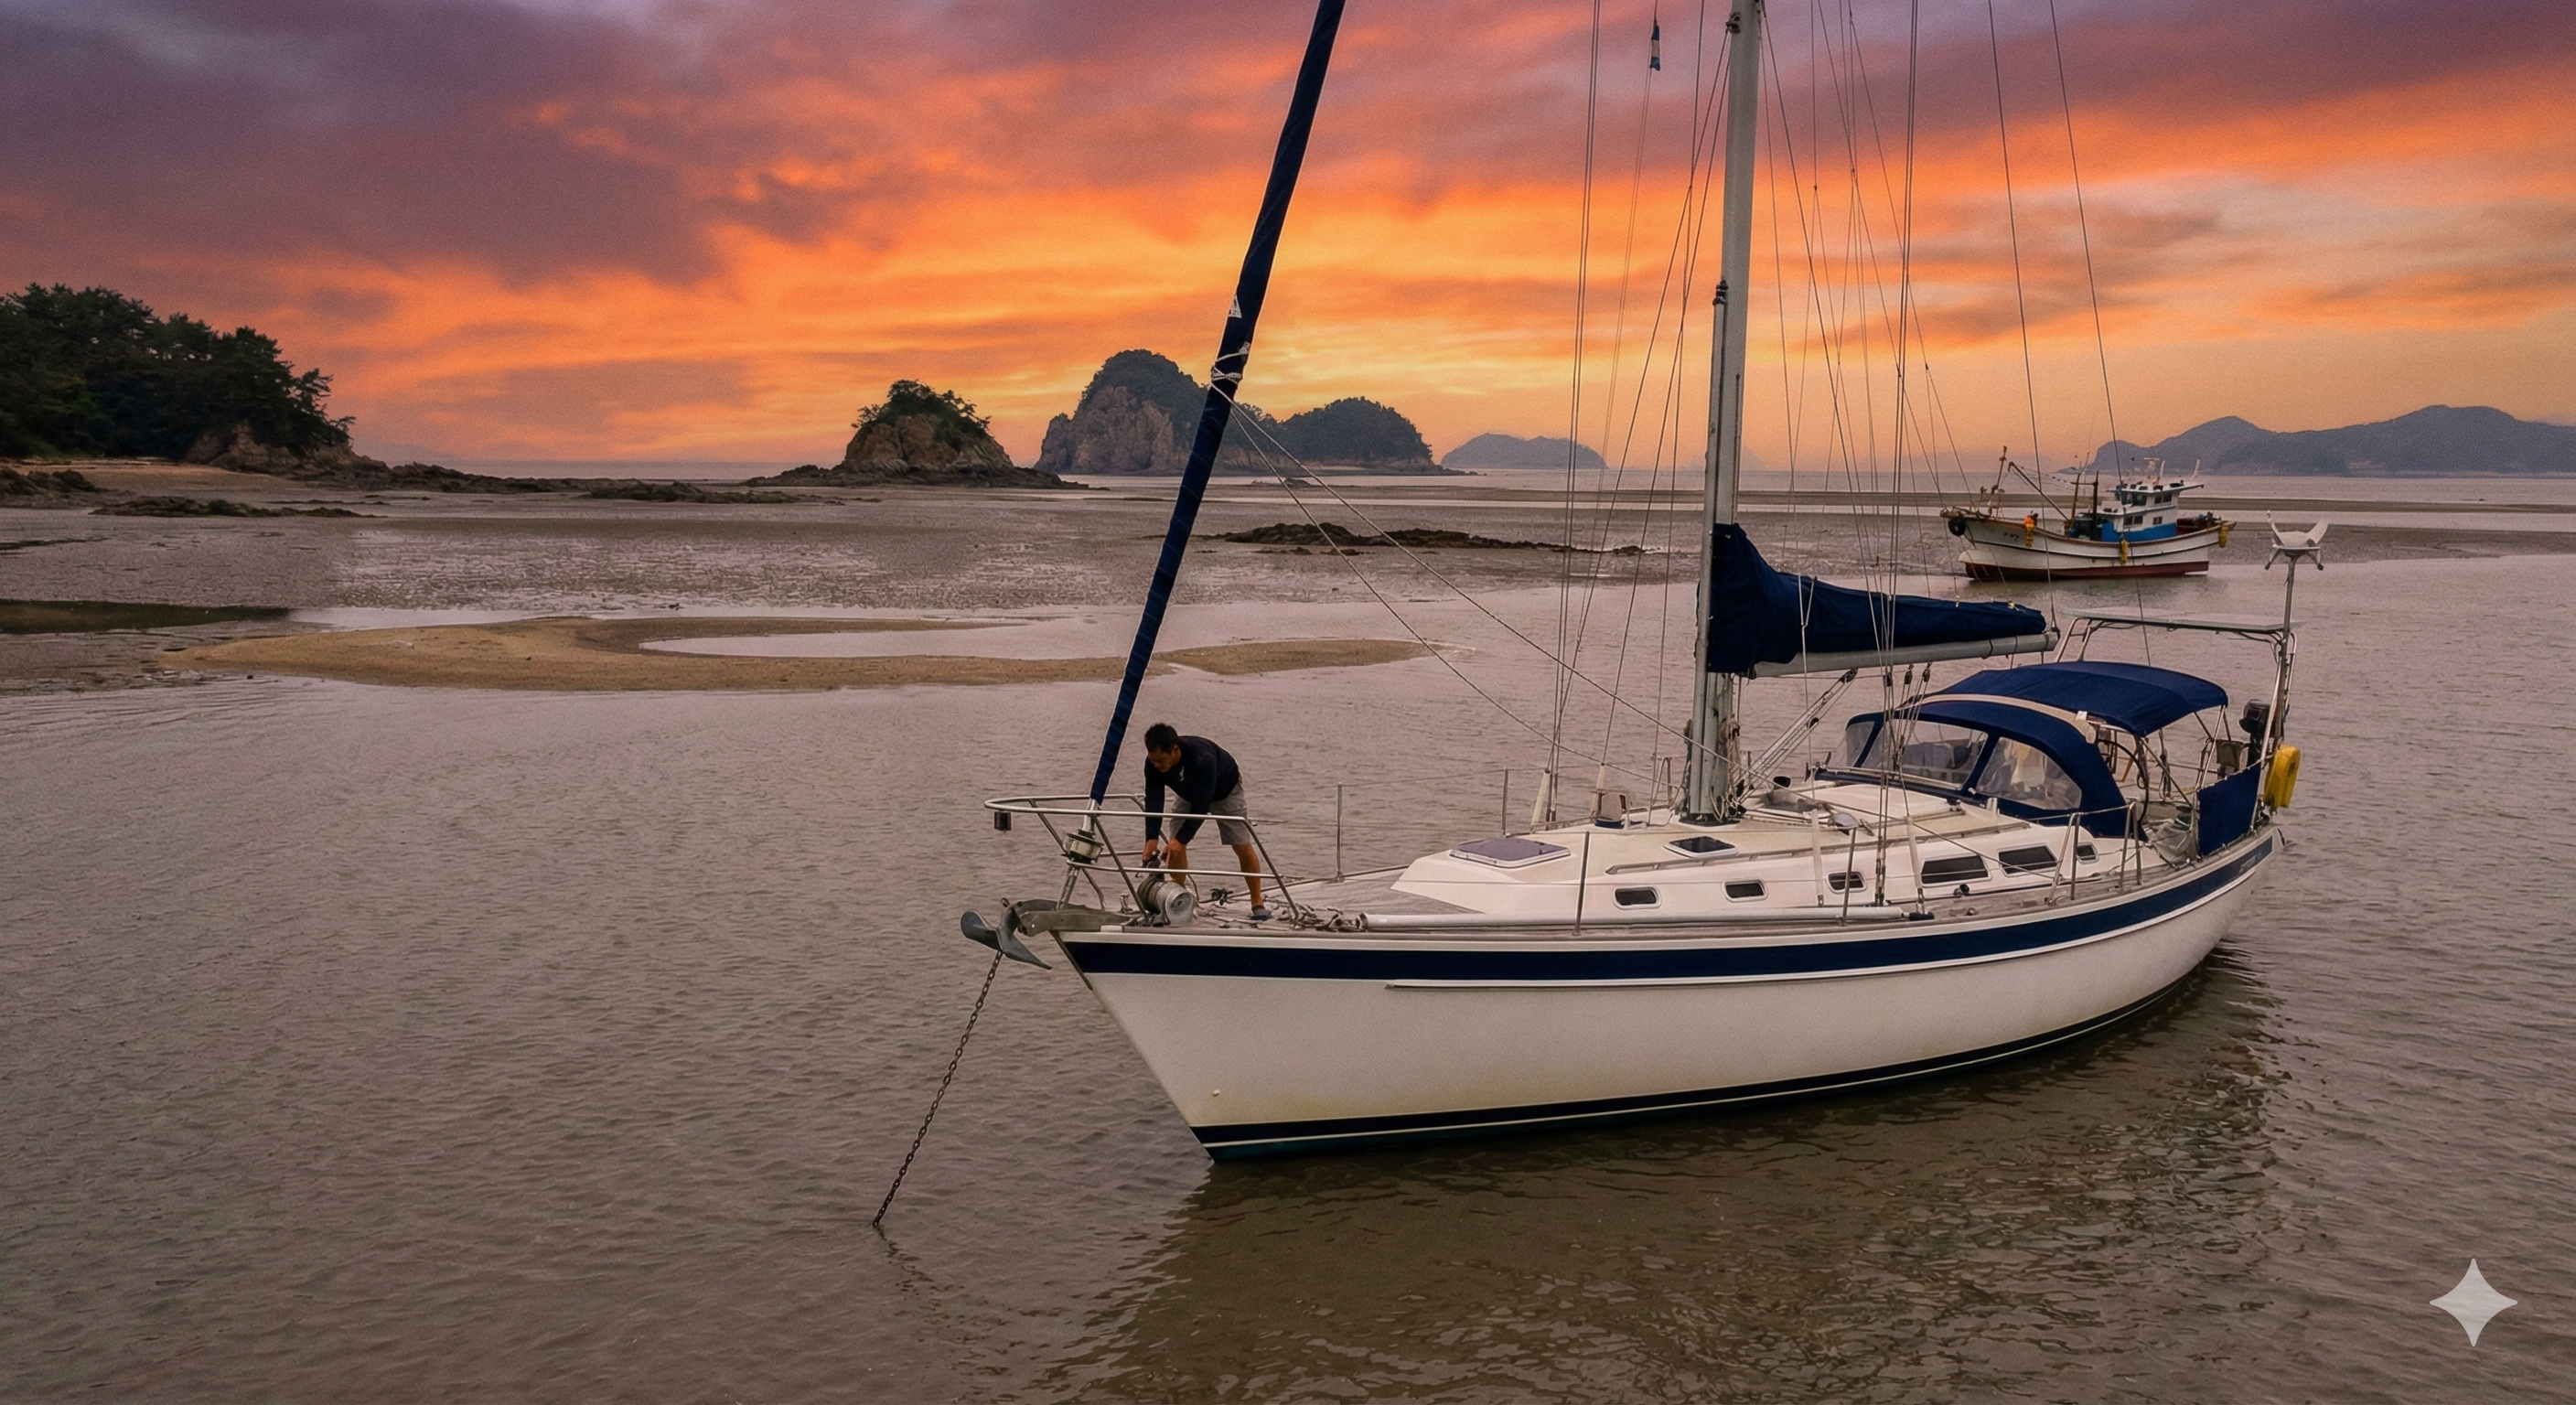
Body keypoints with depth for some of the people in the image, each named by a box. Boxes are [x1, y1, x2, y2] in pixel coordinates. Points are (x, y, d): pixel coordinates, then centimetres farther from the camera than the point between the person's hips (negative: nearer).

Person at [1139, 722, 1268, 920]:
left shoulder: (1202, 758, -45)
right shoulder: (1153, 763, -30)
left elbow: (1201, 805, -42)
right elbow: (1153, 801, -30)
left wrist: (1181, 839, -46)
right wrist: (1152, 838, -42)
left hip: (1225, 790, -4)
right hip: (1188, 794, 4)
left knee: (1243, 847, -6)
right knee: (1175, 846, -9)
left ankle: (1258, 904, 7)